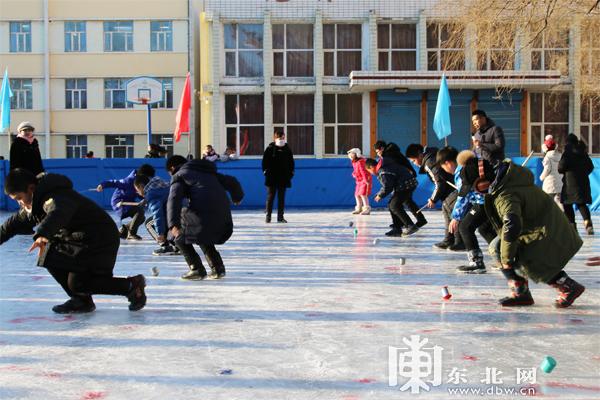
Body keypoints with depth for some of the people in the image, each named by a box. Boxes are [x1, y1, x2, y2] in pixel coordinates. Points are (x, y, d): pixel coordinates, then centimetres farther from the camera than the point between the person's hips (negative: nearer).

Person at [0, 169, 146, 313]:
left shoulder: (55, 197, -23)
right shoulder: (35, 203, 9)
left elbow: (57, 214, -47)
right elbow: (16, 223, 23)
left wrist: (42, 235, -63)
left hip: (101, 239, -10)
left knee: (78, 283, -13)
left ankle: (132, 285, -1)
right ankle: (81, 300, 10)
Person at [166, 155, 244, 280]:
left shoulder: (179, 175, 15)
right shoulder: (208, 172, 32)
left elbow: (174, 199, -4)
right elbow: (231, 182, 29)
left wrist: (173, 225, -17)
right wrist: (237, 197, 50)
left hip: (202, 211, -6)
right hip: (223, 212, 6)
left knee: (181, 239, 16)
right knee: (203, 237, 31)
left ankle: (197, 269, 2)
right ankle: (217, 268, 20)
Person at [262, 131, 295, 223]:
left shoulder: (288, 149, 8)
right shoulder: (270, 149, -1)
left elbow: (291, 162, 14)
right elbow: (265, 161, -1)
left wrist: (291, 173, 6)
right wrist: (266, 171, -7)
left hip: (284, 177, 3)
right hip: (272, 177, -3)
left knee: (281, 198, 5)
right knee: (270, 197, 0)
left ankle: (280, 216, 10)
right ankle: (268, 216, 6)